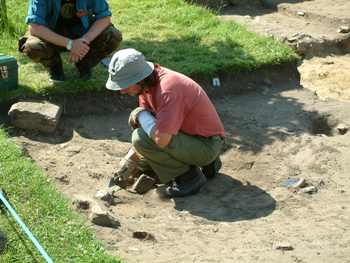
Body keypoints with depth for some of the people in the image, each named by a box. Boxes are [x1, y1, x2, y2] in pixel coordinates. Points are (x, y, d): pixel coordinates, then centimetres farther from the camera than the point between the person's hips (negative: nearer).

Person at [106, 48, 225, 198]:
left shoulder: (168, 89, -30)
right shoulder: (147, 84, 0)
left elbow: (161, 140, -37)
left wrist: (141, 114, -20)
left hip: (206, 145, -9)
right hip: (191, 134, 10)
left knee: (141, 138, -23)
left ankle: (189, 177, -6)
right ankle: (206, 163, 19)